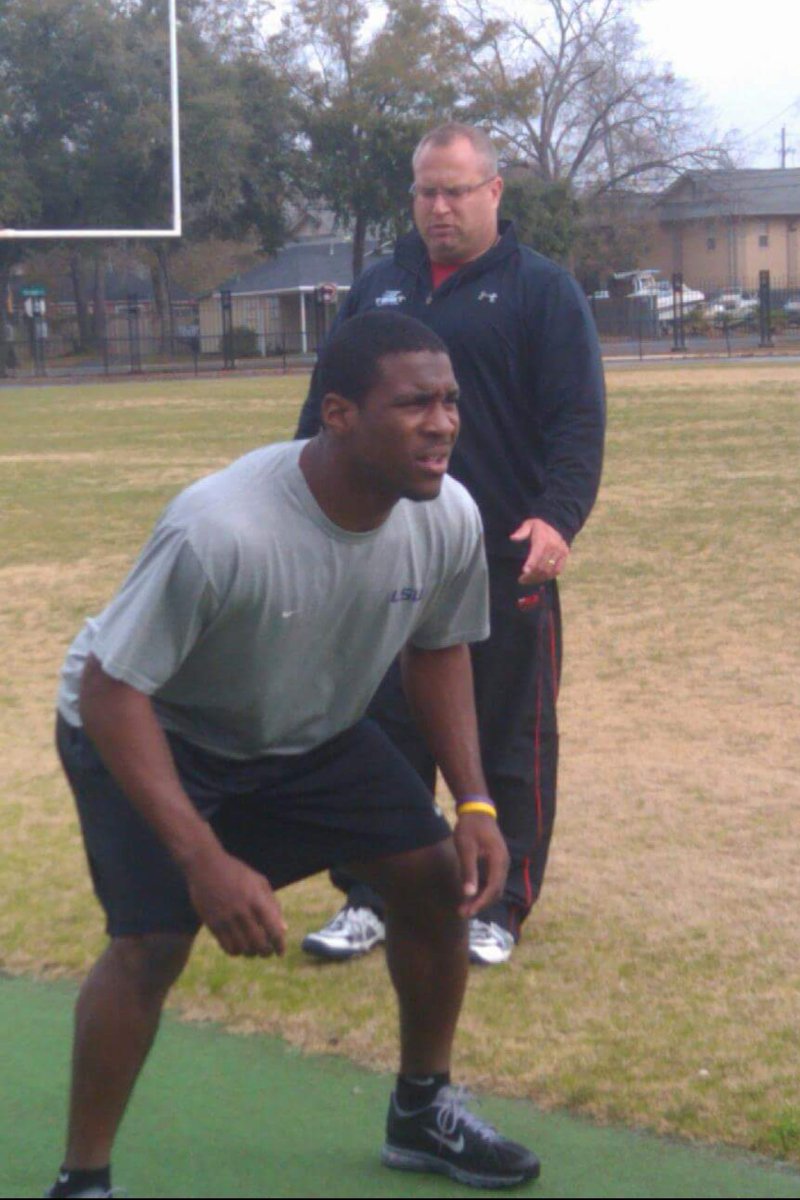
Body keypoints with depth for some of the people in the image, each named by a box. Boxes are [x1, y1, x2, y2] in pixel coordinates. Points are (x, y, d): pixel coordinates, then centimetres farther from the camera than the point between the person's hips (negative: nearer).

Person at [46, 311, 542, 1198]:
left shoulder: (450, 519, -19)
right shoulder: (220, 529, -40)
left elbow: (438, 651, 1)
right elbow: (110, 691, -33)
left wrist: (474, 804, -9)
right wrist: (206, 863, -37)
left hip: (312, 730, 6)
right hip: (148, 730, -6)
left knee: (436, 876, 0)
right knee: (154, 940, -22)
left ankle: (422, 1113, 23)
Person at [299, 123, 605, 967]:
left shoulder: (542, 290, -1)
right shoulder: (377, 288, 13)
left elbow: (577, 417, -8)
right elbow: (326, 406, 17)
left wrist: (558, 515, -22)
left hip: (505, 559, -4)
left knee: (508, 739, 5)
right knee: (385, 734, 7)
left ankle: (501, 906, 17)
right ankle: (373, 899, 17)